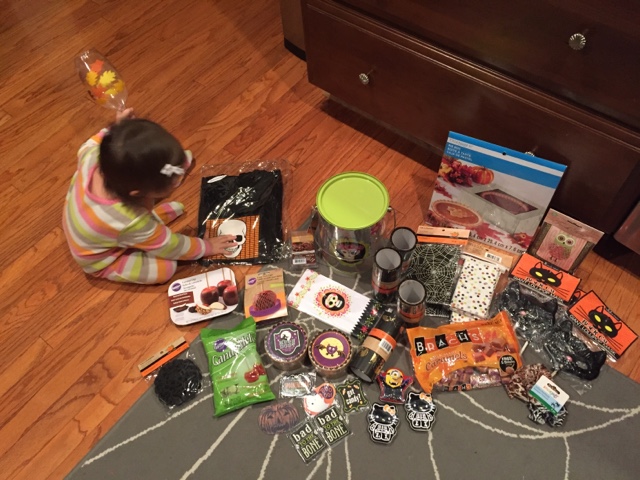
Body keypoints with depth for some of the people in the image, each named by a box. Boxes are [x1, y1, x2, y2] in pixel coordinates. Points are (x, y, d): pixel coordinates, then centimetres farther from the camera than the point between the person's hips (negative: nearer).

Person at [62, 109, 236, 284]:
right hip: (101, 262, -5)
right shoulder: (132, 224, -45)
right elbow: (167, 246, -24)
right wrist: (206, 247, -11)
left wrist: (115, 129, -13)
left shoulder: (93, 158, -32)